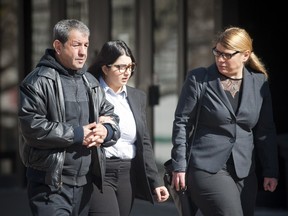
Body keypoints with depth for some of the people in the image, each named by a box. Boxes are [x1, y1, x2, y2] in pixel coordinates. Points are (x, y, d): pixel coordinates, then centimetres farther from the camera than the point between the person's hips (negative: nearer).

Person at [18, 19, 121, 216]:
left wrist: (106, 131, -1)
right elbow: (31, 127, -18)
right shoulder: (39, 81, -8)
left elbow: (111, 116, 24)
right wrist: (77, 135, -15)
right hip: (50, 184, -7)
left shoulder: (91, 82, 16)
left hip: (85, 183, 7)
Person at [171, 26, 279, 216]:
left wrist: (270, 171, 9)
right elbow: (181, 123, 1)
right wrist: (179, 166, -2)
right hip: (208, 169, -4)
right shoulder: (198, 79, -3)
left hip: (244, 172, 4)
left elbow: (266, 130, 11)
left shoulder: (259, 82, 7)